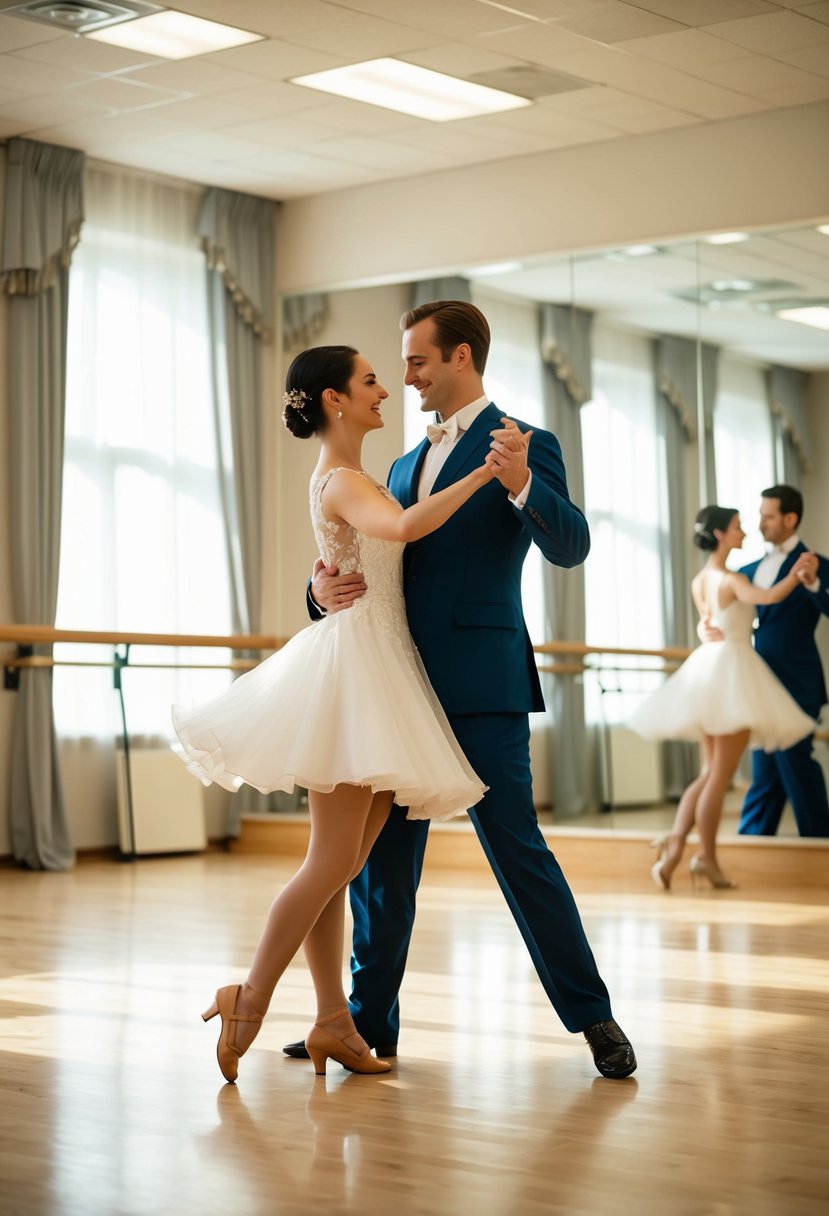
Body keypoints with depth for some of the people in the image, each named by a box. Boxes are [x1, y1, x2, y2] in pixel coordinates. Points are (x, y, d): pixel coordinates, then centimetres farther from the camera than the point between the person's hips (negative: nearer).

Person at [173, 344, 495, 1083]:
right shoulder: (342, 481, -12)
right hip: (351, 665, -10)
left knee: (340, 864, 8)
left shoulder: (351, 478, 18)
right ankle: (250, 1003, -3)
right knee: (333, 862, -9)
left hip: (379, 674, 10)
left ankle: (334, 1022, 10)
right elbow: (403, 526, -32)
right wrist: (480, 474, -28)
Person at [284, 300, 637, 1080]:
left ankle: (592, 1016, 5)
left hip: (479, 686, -7)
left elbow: (570, 547, -17)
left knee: (516, 847, -6)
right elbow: (368, 564, 20)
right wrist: (325, 590, -3)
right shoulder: (404, 466, 19)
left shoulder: (523, 446, -3)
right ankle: (370, 1021, 20)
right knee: (380, 855, 9)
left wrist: (521, 484, -36)